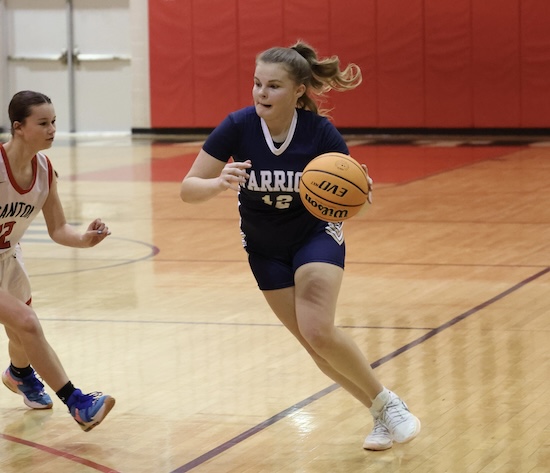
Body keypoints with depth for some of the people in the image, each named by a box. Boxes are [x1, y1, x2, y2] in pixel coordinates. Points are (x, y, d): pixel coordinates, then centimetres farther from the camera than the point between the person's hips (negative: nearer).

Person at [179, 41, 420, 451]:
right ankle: (381, 415, 22)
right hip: (265, 248, 3)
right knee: (315, 344, 3)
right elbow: (188, 189, -22)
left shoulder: (321, 133, -26)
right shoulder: (238, 127, -24)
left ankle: (389, 403, 0)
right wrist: (219, 183, -43)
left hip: (316, 235, -3)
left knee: (318, 332, -21)